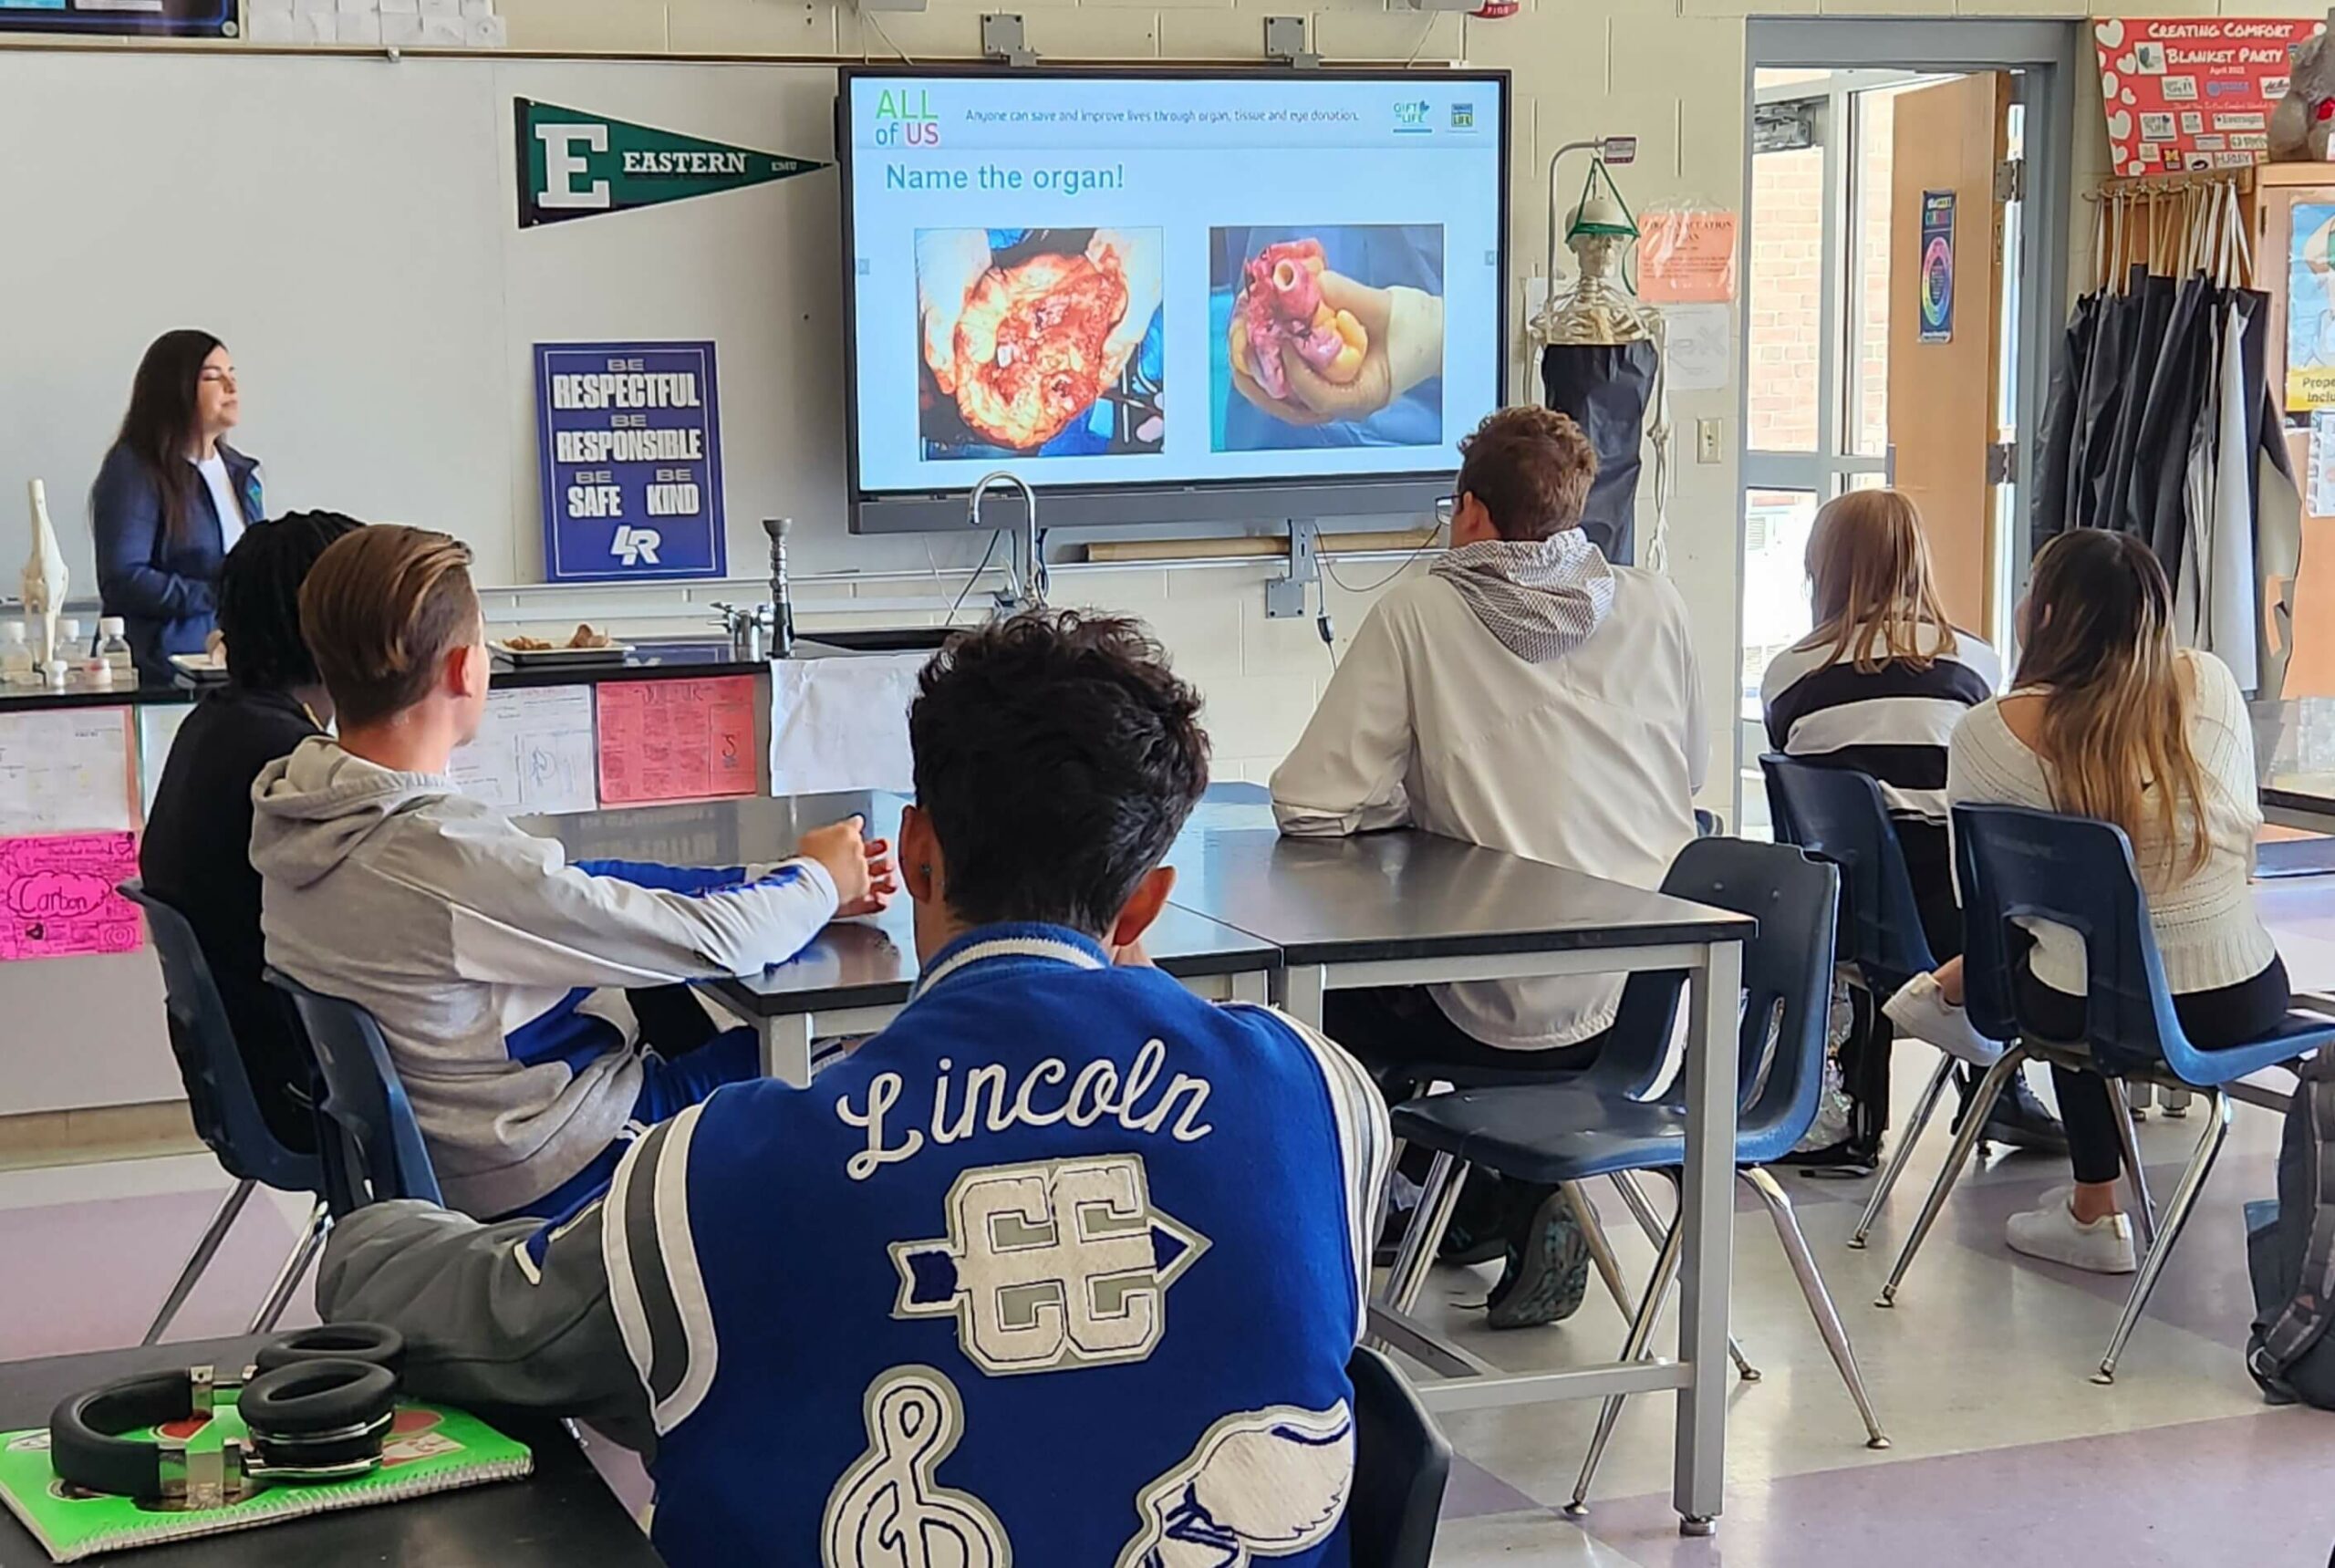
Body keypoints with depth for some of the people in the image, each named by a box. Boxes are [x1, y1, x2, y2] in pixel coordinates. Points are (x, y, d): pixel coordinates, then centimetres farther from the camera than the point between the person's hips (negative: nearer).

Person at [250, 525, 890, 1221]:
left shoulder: (297, 806, -6)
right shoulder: (447, 856, -33)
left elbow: (584, 890, 1)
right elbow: (713, 941, -24)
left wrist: (777, 880, 1)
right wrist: (818, 881, -3)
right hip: (539, 1176, -8)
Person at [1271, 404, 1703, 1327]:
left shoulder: (1421, 613, -8)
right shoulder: (1653, 608, 3)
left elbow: (1310, 805, -12)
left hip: (1510, 1016, -5)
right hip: (1661, 1007, 5)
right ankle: (1513, 1202, 30)